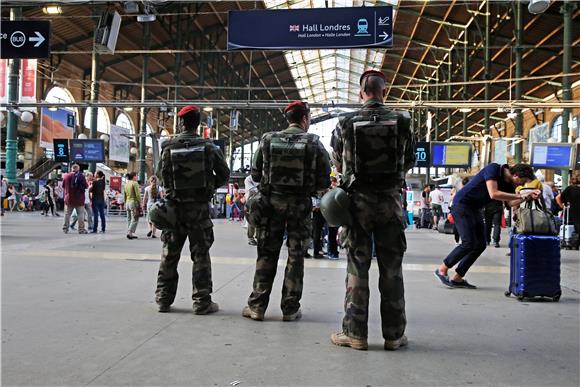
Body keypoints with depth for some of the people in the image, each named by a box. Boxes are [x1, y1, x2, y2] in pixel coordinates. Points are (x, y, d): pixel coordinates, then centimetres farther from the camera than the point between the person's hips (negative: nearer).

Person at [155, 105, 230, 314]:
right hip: (199, 207, -1)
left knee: (169, 254, 12)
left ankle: (164, 299, 20)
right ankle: (202, 302, 6)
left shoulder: (168, 147, -3)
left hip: (174, 206, 1)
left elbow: (162, 176, -1)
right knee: (200, 255, 5)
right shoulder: (208, 147, -4)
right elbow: (224, 175, -1)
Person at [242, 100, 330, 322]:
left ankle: (257, 306, 10)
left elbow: (255, 174, 2)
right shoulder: (313, 143, -5)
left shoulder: (268, 139, 0)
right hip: (300, 205, -1)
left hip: (271, 202, 2)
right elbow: (324, 182, -7)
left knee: (266, 254, 9)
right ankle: (290, 309, 12)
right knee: (295, 257, 8)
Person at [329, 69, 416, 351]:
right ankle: (393, 334, 14)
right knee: (391, 269, 7)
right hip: (390, 200, 1)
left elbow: (338, 164, 8)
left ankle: (355, 333, 9)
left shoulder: (346, 124, -3)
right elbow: (410, 162, 9)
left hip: (358, 200, 0)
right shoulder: (402, 122, -2)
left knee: (357, 268, 5)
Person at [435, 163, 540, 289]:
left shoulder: (508, 183, 4)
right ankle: (442, 270, 1)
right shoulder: (493, 169, -20)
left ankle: (457, 278, 10)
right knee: (469, 243, -15)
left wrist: (527, 197, -18)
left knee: (480, 245, 4)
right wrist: (520, 195, -24)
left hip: (475, 209, 9)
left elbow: (512, 203, -3)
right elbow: (493, 194, -30)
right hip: (462, 204, -9)